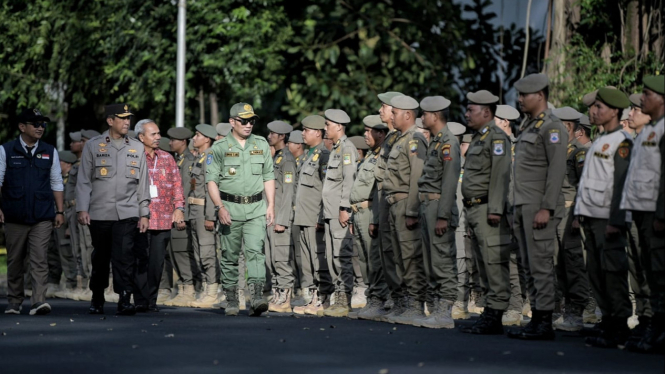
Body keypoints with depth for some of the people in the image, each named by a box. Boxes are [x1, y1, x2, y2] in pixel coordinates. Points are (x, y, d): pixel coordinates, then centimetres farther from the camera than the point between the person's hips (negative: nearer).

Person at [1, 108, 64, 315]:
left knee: (39, 259, -10)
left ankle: (39, 301, -15)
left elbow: (56, 183, 13)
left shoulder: (49, 152, 10)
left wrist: (60, 211, 8)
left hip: (42, 218, 0)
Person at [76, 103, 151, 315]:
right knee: (100, 258, 7)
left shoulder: (137, 148, 11)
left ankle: (125, 300, -10)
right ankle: (97, 299, 20)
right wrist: (82, 209, -5)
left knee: (125, 257, -10)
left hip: (127, 213, 1)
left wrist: (144, 213, 7)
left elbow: (143, 183, 12)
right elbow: (84, 180, 4)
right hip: (99, 213, -1)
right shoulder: (93, 146, 5)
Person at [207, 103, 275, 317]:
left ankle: (256, 298, -23)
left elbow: (268, 177, 14)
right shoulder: (220, 147, 0)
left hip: (256, 207, 1)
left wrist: (271, 206, 6)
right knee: (230, 255, 5)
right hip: (230, 208, -1)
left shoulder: (261, 145, 10)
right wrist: (219, 207, -15)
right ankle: (231, 300, 15)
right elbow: (211, 179, -4)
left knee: (255, 250, -13)